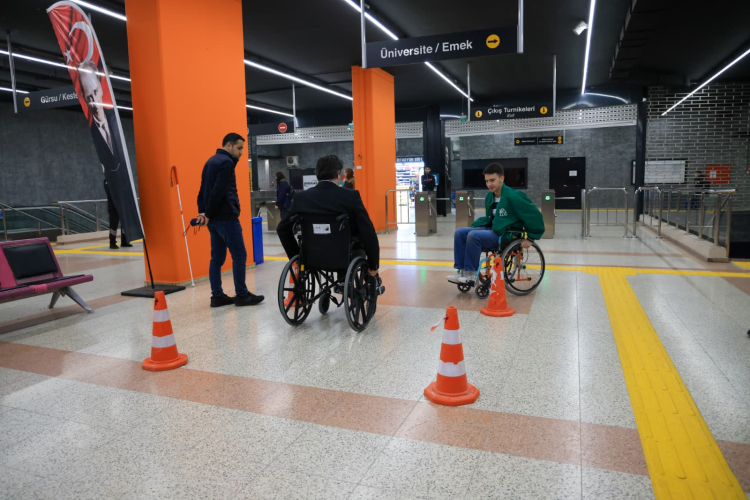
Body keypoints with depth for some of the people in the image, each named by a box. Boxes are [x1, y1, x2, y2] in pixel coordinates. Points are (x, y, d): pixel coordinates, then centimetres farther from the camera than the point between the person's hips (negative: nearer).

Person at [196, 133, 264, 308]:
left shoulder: (211, 161, 18)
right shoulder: (226, 162, -12)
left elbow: (203, 189, 15)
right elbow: (219, 192, -19)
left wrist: (202, 211, 7)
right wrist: (207, 214, -11)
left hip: (214, 218, 10)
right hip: (225, 217, -9)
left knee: (217, 257, 9)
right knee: (239, 255, -2)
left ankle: (217, 296, 12)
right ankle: (241, 295, 3)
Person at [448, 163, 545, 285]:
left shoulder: (512, 196, -18)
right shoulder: (490, 196, 7)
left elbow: (534, 215, -15)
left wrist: (530, 238, -12)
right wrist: (473, 226, 7)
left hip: (505, 235, -8)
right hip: (491, 229, 8)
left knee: (473, 235, -30)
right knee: (460, 232, -6)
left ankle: (471, 273, -16)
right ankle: (462, 271, -6)